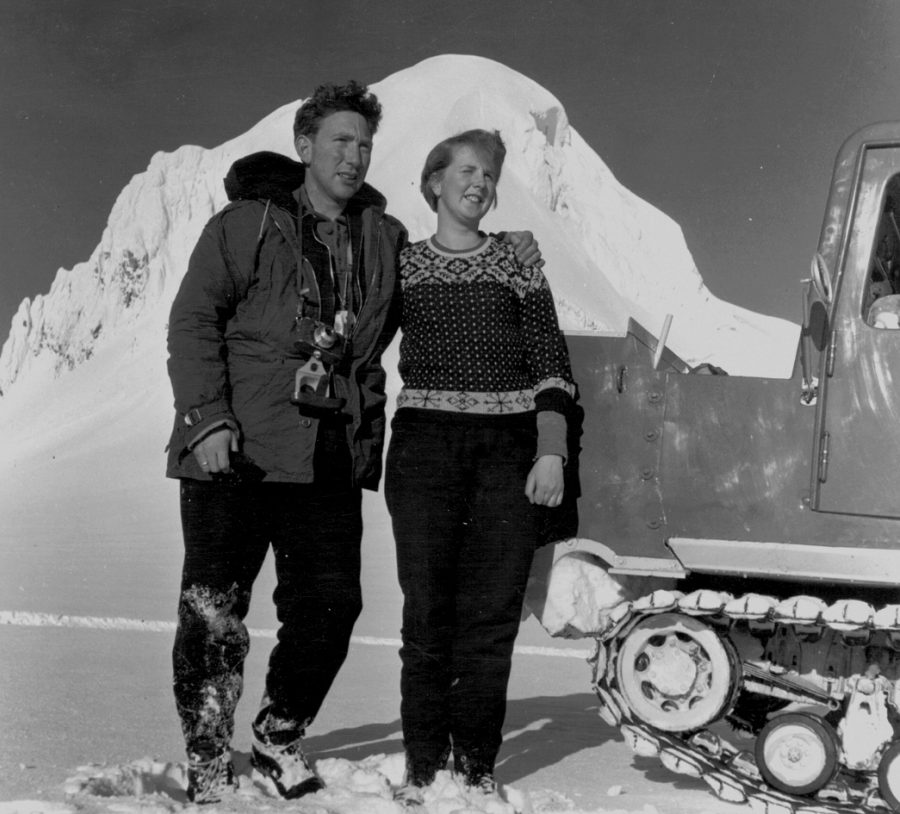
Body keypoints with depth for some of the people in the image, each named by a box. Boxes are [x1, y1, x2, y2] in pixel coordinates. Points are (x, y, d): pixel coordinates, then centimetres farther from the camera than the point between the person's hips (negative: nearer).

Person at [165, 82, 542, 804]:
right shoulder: (248, 223, -1)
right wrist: (206, 417, -15)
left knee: (330, 606, 4)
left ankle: (280, 737, 26)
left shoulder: (385, 238, 14)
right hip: (237, 451, -4)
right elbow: (194, 320, -5)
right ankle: (208, 764, 15)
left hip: (333, 460, 4)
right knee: (214, 611, 1)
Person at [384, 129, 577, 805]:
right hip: (425, 445, 0)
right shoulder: (402, 266, 11)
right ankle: (423, 768, 5)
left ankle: (478, 765, 10)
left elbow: (551, 368, 6)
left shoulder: (517, 267, 10)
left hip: (508, 451, 1)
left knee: (493, 616, 1)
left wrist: (550, 454, -4)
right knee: (428, 614, -2)